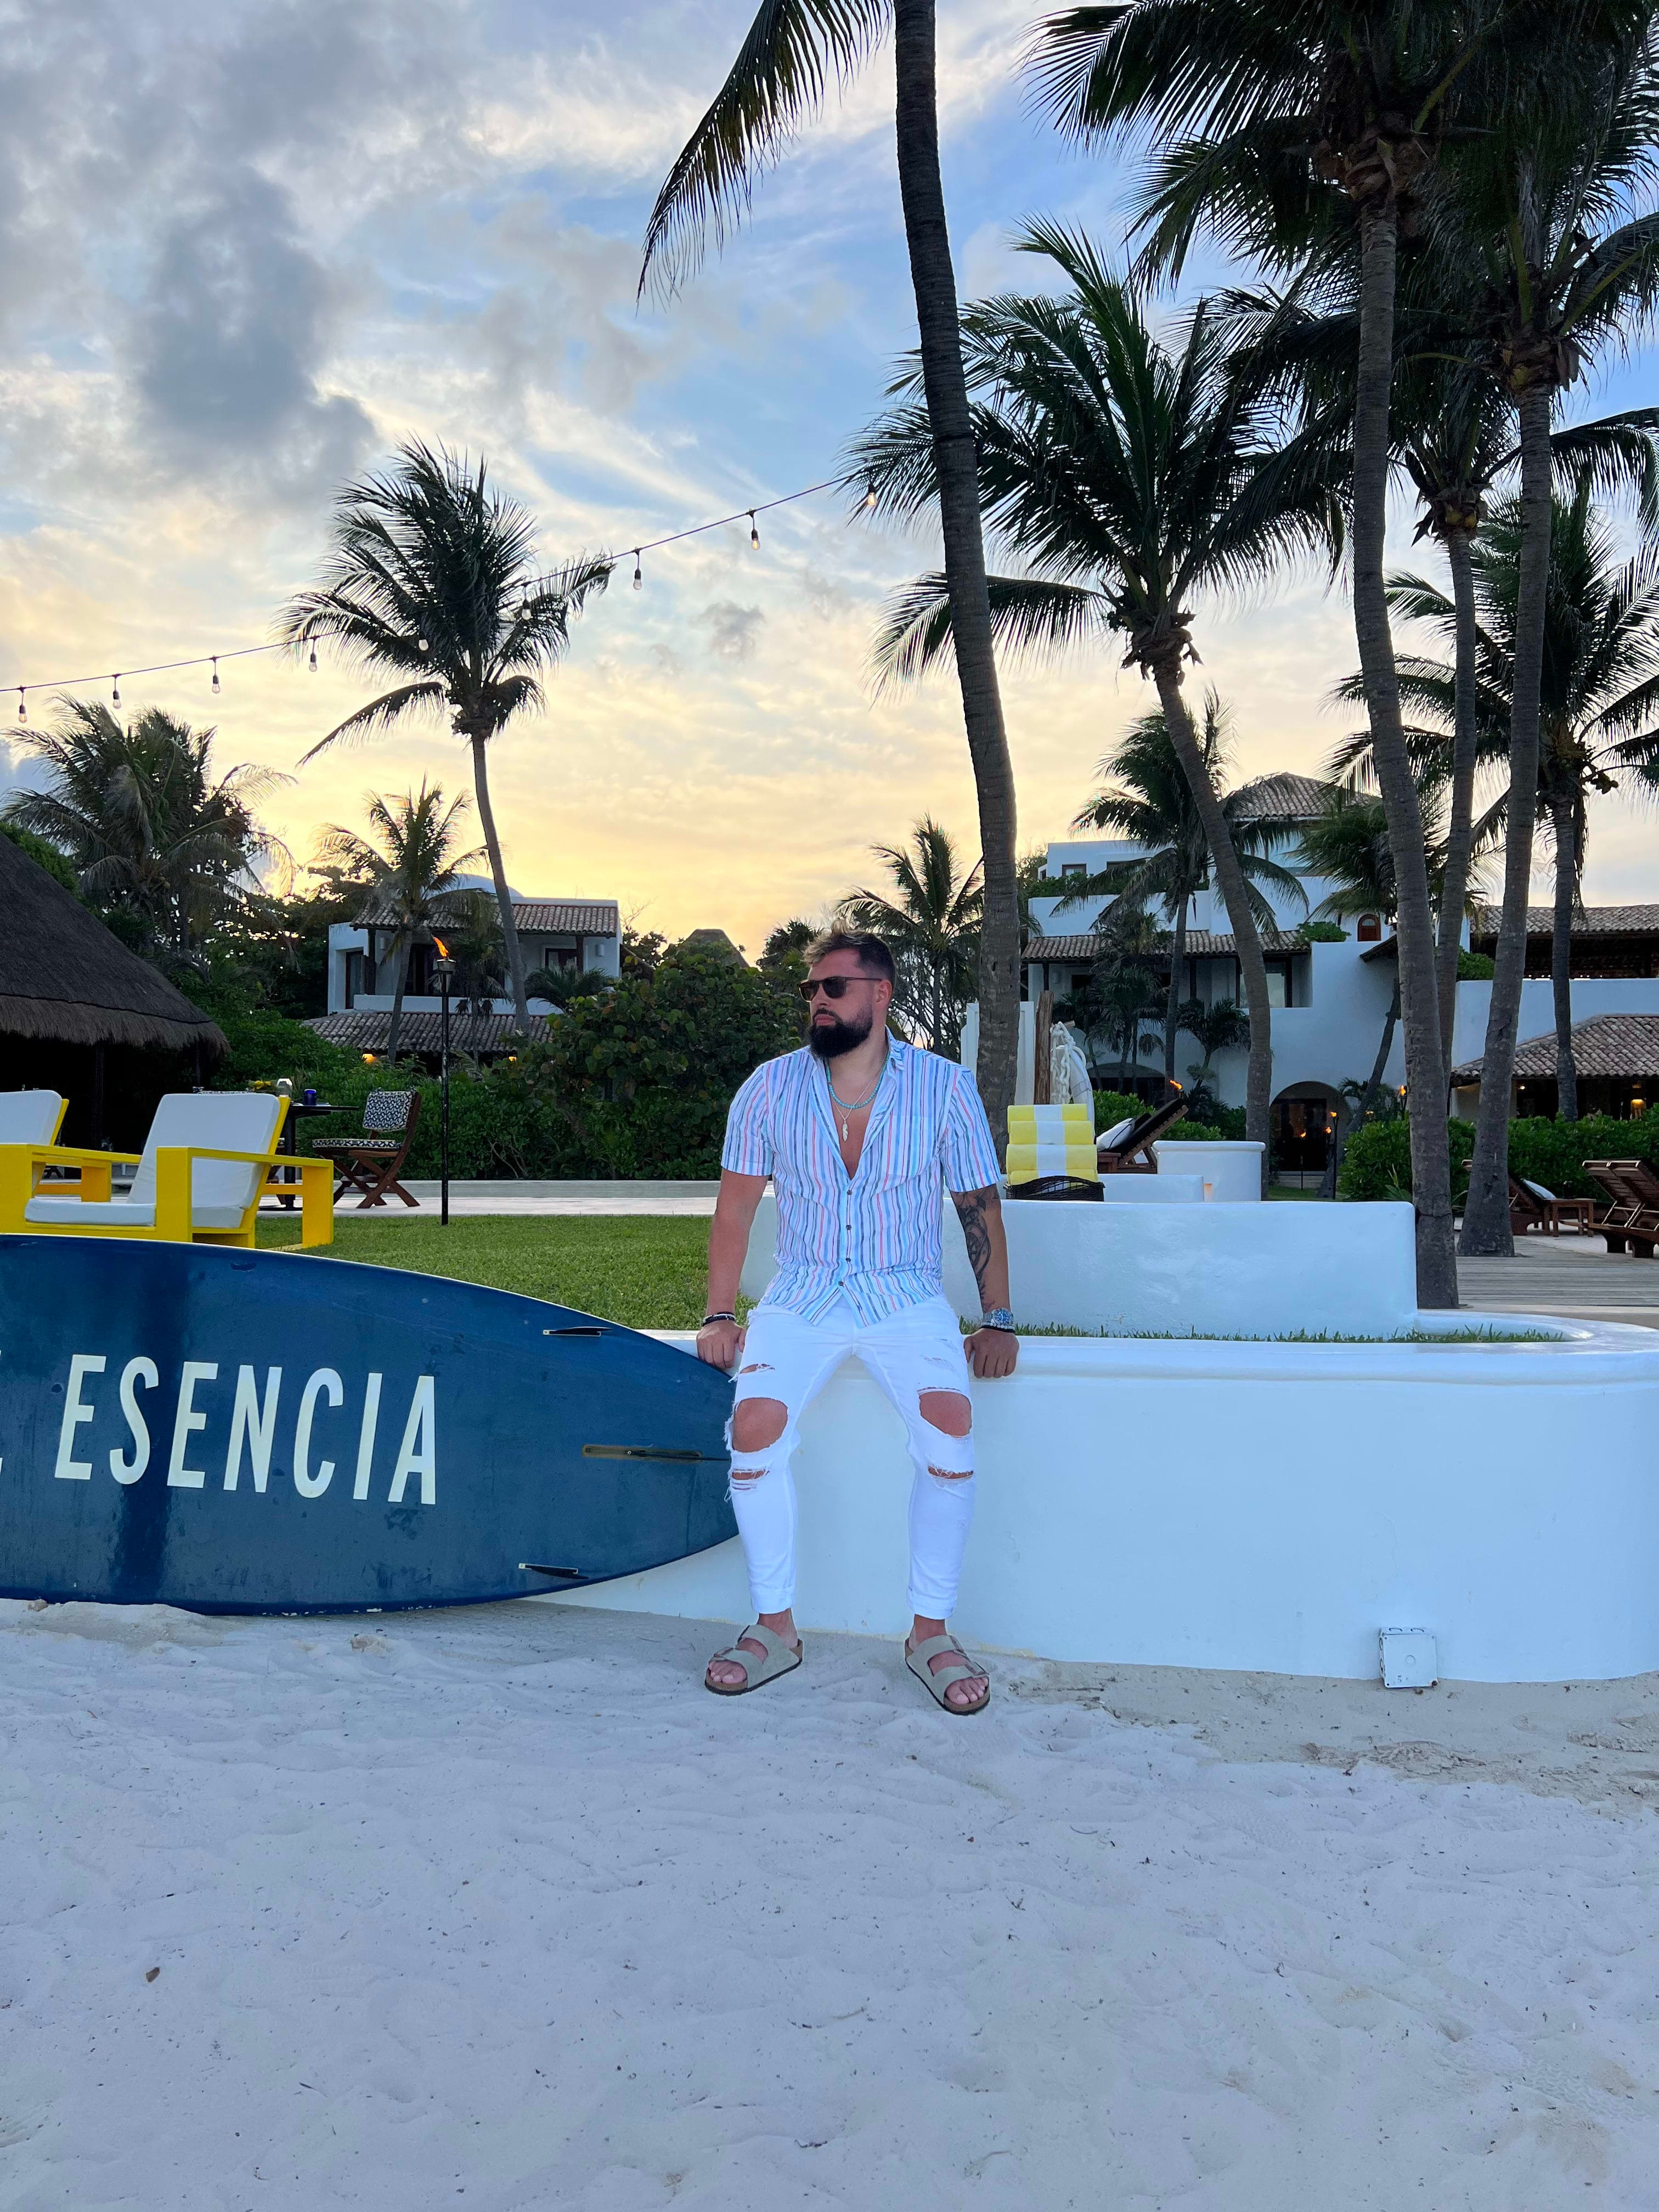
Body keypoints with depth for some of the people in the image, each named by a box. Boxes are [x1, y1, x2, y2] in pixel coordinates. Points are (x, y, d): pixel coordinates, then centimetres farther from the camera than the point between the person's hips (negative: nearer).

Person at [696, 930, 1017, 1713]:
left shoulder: (944, 1087, -3)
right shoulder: (771, 1086, 0)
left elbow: (979, 1207, 4)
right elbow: (736, 1203, 7)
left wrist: (998, 1320, -1)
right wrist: (719, 1316, 1)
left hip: (907, 1300, -1)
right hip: (801, 1299, 1)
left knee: (949, 1433, -26)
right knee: (755, 1427, -23)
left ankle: (931, 1632, -6)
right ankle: (775, 1627, -4)